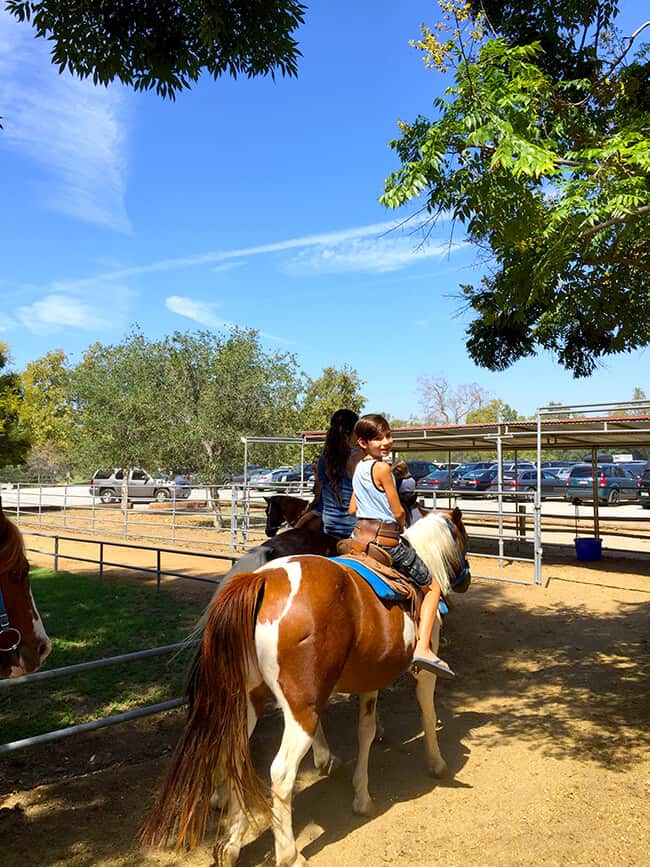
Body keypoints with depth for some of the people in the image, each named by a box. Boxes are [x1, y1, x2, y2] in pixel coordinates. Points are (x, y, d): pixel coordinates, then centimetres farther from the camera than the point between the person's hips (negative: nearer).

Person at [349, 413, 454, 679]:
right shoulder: (382, 468, -16)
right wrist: (399, 525, 9)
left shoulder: (359, 468, 9)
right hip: (387, 540, -7)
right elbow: (399, 512, -12)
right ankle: (423, 647, -7)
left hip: (360, 534, 8)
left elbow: (352, 509, 16)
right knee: (432, 588, 5)